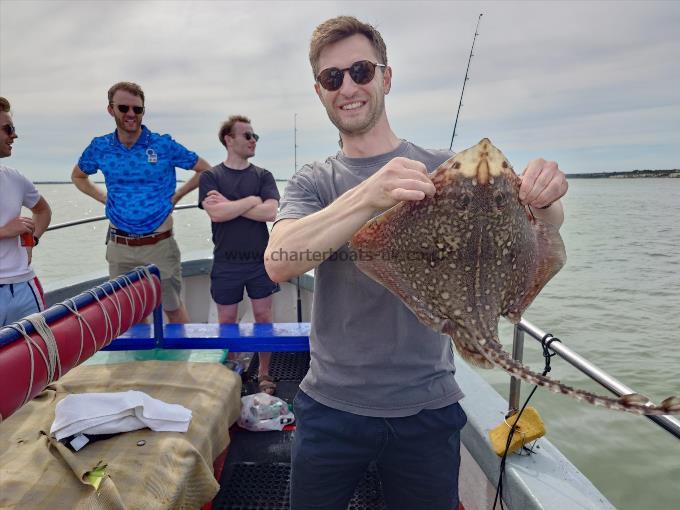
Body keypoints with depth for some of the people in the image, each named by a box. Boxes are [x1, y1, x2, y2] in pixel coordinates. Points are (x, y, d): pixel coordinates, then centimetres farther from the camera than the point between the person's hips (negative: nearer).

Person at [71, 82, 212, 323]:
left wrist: (176, 195, -4)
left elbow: (205, 170, 2)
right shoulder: (100, 147, 1)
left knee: (173, 308, 10)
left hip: (159, 245, -3)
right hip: (119, 247, 3)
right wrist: (104, 198, 6)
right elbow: (78, 176, 21)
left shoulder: (164, 145, -7)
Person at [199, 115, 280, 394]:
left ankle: (264, 373, 22)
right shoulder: (211, 177, 0)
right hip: (226, 262, -1)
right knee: (227, 320, 9)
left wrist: (229, 204, -12)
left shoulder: (263, 176, 5)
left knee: (263, 317, 7)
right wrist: (253, 200, -11)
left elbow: (270, 212, -11)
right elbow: (216, 213, -15)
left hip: (260, 260, 1)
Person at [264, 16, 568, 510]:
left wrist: (542, 198, -32)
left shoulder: (443, 169, -1)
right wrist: (367, 196, -36)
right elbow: (278, 263, -21)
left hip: (427, 407, 0)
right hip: (332, 405, 1)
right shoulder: (311, 183, -2)